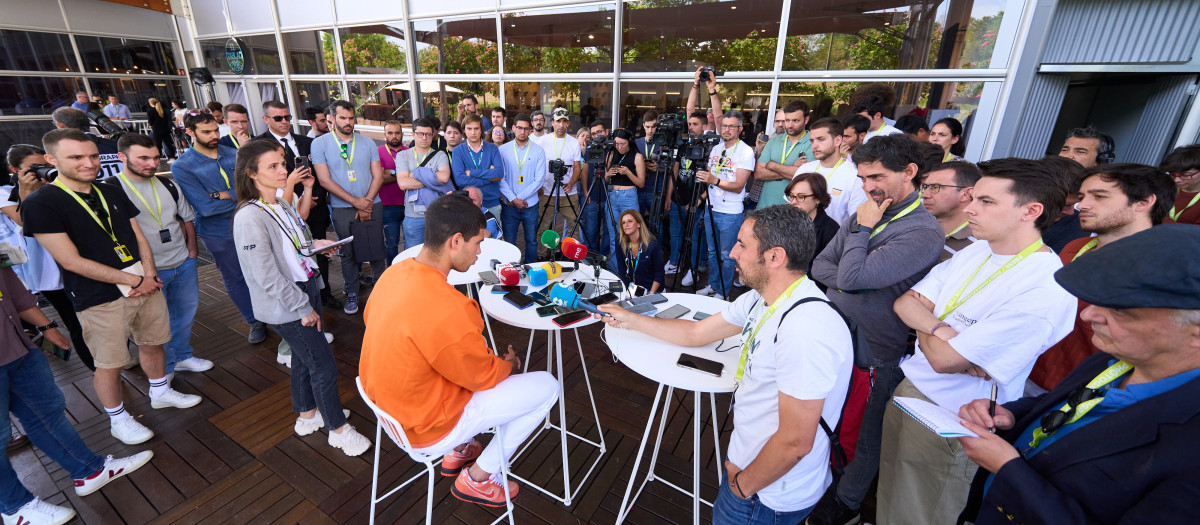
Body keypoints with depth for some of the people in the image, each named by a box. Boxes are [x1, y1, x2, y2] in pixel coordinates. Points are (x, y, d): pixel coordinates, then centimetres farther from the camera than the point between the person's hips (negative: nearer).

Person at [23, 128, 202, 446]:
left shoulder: (111, 193, 9)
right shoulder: (40, 204, -10)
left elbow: (139, 238, 12)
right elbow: (72, 261, -15)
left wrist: (149, 275, -4)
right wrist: (135, 280, -14)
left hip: (146, 285, 5)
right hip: (100, 298, -5)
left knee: (152, 343, 18)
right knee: (109, 363, 7)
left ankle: (160, 392, 38)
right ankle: (117, 419, 26)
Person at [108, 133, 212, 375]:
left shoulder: (167, 185, 8)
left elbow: (187, 218, 18)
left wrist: (192, 250, 10)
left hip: (184, 263, 6)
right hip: (148, 270, -5)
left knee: (186, 310, 16)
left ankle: (183, 356, 35)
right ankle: (164, 370, 24)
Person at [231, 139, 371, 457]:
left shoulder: (282, 203, 4)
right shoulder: (250, 217, -22)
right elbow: (267, 276, -22)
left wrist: (313, 244, 1)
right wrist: (303, 308, -17)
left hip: (306, 290, 9)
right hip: (285, 307, -9)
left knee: (304, 357, 22)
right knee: (324, 366, 0)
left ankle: (307, 414, 42)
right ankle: (338, 429, 18)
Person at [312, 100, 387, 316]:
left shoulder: (367, 143, 5)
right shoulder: (320, 143, -2)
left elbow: (378, 176, 2)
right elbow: (325, 180, -7)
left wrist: (367, 203, -9)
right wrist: (356, 201, -13)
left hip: (372, 205, 2)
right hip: (342, 209, -1)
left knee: (377, 248, 7)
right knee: (348, 252, 8)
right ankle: (352, 293, 23)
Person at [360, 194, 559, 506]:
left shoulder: (394, 273, -8)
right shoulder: (443, 309, -35)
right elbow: (483, 375, -21)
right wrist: (508, 364, 3)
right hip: (426, 429, -8)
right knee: (546, 386, -3)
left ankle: (459, 451, 34)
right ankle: (477, 479, 14)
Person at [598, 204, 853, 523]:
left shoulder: (806, 330, -34)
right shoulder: (761, 299, -3)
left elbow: (795, 442, -29)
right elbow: (696, 333, 7)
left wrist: (743, 486, -13)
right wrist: (629, 319, 9)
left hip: (771, 495, -7)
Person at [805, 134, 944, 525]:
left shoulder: (924, 233, -19)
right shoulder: (863, 215, 4)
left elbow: (851, 276, -28)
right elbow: (820, 265, 5)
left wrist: (863, 229, -14)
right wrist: (856, 283, -13)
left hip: (876, 357, -6)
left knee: (864, 436, 14)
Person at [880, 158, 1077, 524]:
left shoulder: (1047, 290, -24)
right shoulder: (974, 252, 1)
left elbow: (945, 359, -25)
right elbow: (904, 302, -2)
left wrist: (924, 323, -7)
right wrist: (943, 331, -20)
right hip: (907, 386, 6)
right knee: (889, 495, 24)